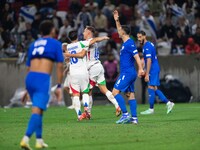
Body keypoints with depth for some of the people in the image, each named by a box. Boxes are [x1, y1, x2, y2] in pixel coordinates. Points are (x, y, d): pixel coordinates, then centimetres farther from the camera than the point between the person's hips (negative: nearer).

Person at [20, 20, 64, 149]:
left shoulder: (34, 44, 22)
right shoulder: (56, 44, 8)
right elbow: (59, 66, 1)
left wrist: (28, 89, 27)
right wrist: (59, 86, 3)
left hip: (30, 77, 6)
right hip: (43, 79, -6)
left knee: (38, 109, 20)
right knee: (37, 111, -12)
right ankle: (26, 139, -28)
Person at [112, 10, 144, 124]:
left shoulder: (129, 43, -13)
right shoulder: (126, 42, 14)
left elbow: (136, 56, -22)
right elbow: (120, 31, 33)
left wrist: (140, 69, -30)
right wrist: (117, 20, 29)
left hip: (127, 73, -10)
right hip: (129, 73, 10)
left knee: (115, 91, -11)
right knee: (130, 94, 6)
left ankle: (125, 115, -15)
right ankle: (134, 118, 3)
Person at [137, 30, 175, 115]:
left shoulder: (147, 46, -15)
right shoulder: (150, 44, 15)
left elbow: (149, 61, -21)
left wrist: (147, 74, -23)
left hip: (153, 70, -10)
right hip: (155, 69, 10)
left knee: (151, 88, -6)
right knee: (154, 89, 10)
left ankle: (151, 109, -3)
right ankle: (168, 103, 9)